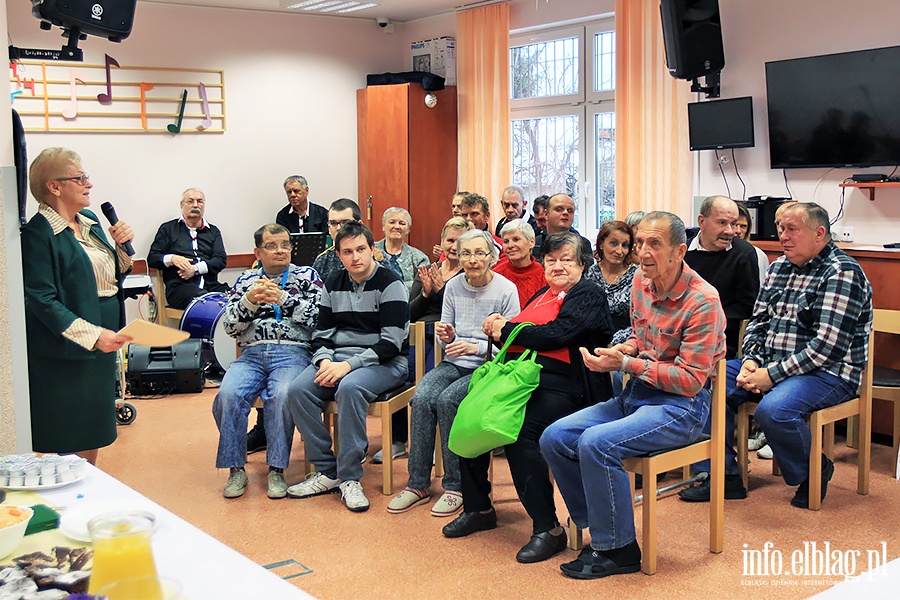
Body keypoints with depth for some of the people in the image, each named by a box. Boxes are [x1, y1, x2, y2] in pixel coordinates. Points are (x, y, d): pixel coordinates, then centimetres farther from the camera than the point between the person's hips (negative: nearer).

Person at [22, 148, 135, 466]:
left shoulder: (90, 221, 10)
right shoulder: (38, 233, -15)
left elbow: (113, 276, 18)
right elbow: (42, 300, -20)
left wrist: (121, 246, -1)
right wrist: (92, 335, -27)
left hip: (104, 343, 8)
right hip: (66, 353, -8)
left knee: (92, 434, 17)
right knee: (68, 444, 0)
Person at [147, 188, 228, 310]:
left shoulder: (213, 231, 25)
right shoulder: (168, 228, 20)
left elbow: (221, 260, 10)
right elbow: (152, 258, 14)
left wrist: (196, 269, -7)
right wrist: (171, 259, -8)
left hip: (211, 285, 3)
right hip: (180, 285, -3)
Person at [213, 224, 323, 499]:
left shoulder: (307, 275, 14)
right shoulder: (246, 280, 20)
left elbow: (318, 316, -1)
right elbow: (230, 326, 10)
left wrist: (282, 297, -7)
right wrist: (250, 301, -7)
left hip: (293, 352, -2)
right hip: (252, 354, 3)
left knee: (282, 396, -34)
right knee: (228, 395, -27)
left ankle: (277, 469, -20)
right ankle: (236, 469, -13)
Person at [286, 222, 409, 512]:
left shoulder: (390, 284, -6)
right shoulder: (333, 285, 13)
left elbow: (391, 343, -14)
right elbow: (322, 333, 14)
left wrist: (349, 365, -21)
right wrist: (325, 361, -8)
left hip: (384, 362, -6)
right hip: (337, 357, 6)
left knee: (349, 388, -36)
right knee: (298, 389, -20)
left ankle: (349, 478, -24)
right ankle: (326, 472, -10)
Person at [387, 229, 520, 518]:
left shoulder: (506, 289, -6)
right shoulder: (453, 286, 8)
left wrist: (476, 347, -21)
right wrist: (447, 337, -8)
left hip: (487, 368, -4)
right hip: (454, 363, 4)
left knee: (447, 400, -30)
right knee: (421, 398, -24)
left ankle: (455, 486, -17)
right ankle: (418, 484, -14)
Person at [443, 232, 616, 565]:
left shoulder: (589, 295, 0)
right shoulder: (543, 296, 26)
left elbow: (556, 335, -14)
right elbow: (524, 335, 22)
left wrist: (506, 330, -6)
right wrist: (500, 328, 0)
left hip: (561, 385, -8)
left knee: (519, 433, -31)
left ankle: (548, 529, -19)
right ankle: (477, 508, 8)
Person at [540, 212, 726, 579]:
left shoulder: (703, 301, -17)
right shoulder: (641, 283, 6)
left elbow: (690, 380, -19)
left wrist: (627, 365, -22)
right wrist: (625, 349, -2)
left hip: (681, 407, -8)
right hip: (637, 394, 8)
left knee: (596, 443, -29)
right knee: (554, 438, -5)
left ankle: (617, 549, -10)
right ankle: (599, 530, 7)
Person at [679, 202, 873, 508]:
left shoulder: (842, 273, -12)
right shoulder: (779, 267, 12)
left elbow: (827, 346, -21)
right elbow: (758, 321, 14)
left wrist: (772, 374, -22)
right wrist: (750, 362, -6)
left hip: (828, 372, -8)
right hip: (770, 365, 8)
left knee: (773, 410, -35)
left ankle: (815, 470, -3)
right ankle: (725, 476, -1)